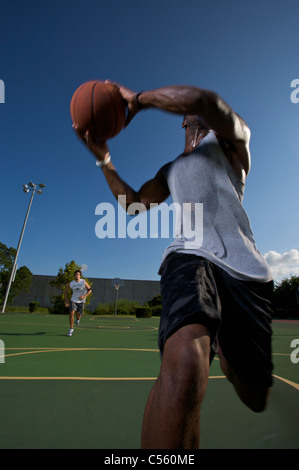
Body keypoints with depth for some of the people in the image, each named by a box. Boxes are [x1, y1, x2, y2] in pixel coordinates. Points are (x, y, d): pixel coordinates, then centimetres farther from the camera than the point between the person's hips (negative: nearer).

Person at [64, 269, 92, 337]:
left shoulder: (84, 282, -14)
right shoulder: (71, 284, -9)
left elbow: (89, 290, -5)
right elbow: (66, 291, 7)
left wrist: (84, 296, -22)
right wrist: (66, 301, 2)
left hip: (81, 301, 0)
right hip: (73, 300, 1)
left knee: (78, 315, 0)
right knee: (72, 313, -16)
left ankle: (78, 319, 40)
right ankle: (71, 329, 0)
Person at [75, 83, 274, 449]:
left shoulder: (228, 140, 17)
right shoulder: (170, 170, 31)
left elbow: (202, 99, -5)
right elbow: (134, 203, 27)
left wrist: (139, 99, 8)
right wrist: (103, 159, 25)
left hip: (244, 265, 0)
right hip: (189, 255, 2)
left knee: (256, 397, 11)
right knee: (184, 364, -34)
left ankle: (221, 344, 43)